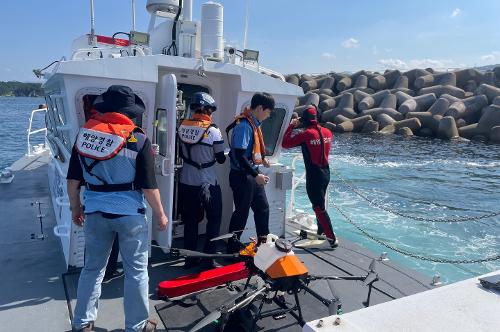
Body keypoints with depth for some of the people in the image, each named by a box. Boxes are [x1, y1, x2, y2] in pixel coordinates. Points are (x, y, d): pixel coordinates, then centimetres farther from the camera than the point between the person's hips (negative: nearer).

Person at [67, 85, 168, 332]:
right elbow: (149, 186, -11)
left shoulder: (85, 134, 1)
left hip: (95, 212, 4)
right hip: (130, 213, -3)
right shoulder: (139, 139, -11)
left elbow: (73, 179, 5)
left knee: (93, 268, 20)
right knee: (136, 270, 12)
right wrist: (160, 214, 2)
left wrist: (75, 207, 20)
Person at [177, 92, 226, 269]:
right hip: (207, 183, -5)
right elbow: (221, 159, -7)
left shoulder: (182, 126, -1)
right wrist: (225, 154, 14)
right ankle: (208, 259, 11)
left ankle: (190, 258, 22)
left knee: (190, 220, 15)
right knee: (214, 220, 11)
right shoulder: (213, 130, -15)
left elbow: (181, 153, 10)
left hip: (186, 182, 5)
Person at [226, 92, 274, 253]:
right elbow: (239, 155, -26)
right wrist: (256, 175, -25)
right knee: (241, 212, 1)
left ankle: (264, 241, 35)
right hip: (242, 175, -10)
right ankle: (232, 248, 17)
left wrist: (261, 159, 23)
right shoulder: (244, 125, -21)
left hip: (252, 174, 10)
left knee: (262, 207, 19)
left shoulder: (253, 123, 9)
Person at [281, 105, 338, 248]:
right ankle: (321, 232, 36)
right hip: (326, 173, 7)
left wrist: (291, 126, -1)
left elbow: (285, 144, -11)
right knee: (319, 203, 23)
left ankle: (332, 239, 0)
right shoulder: (327, 132, 3)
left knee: (319, 207, -1)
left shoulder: (306, 134, -16)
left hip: (314, 175, -7)